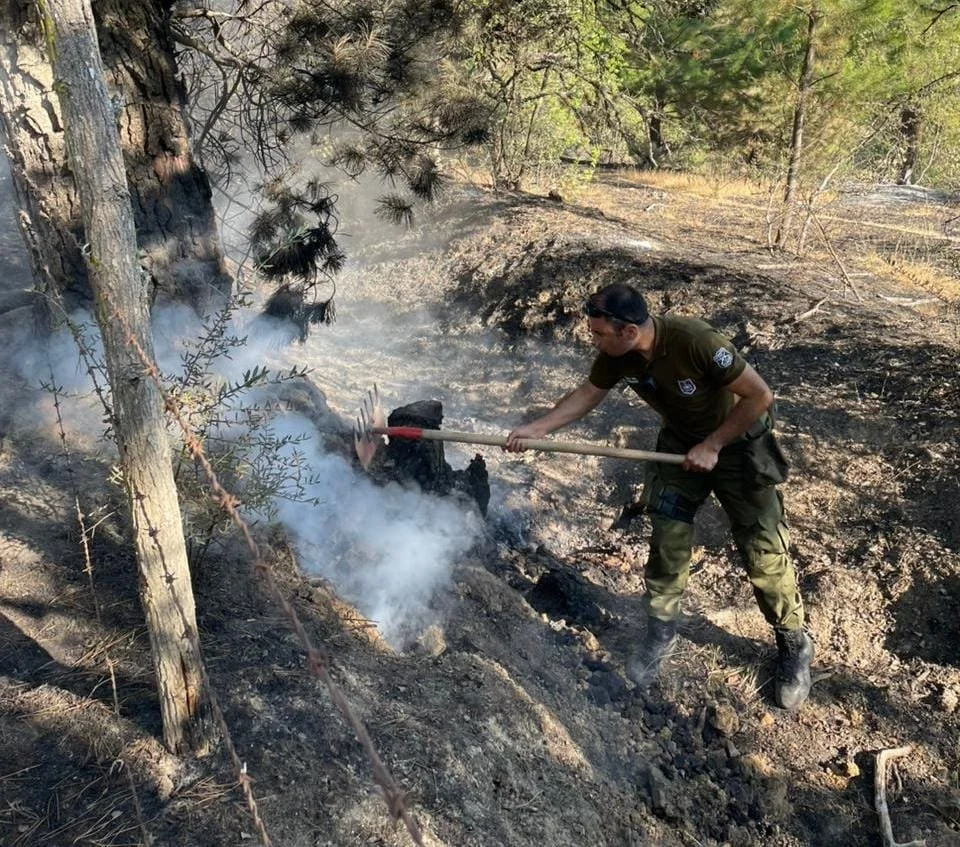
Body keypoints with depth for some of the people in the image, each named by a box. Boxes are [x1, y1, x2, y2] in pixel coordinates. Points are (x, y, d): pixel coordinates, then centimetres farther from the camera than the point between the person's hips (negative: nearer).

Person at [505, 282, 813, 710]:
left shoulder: (695, 341, -36)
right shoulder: (617, 353, -18)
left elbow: (760, 395, -27)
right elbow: (588, 393, 0)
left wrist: (713, 445, -23)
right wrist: (536, 429, -7)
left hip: (737, 440, -5)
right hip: (680, 441, 5)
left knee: (763, 551, -2)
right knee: (667, 539, 1)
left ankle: (794, 645, 19)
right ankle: (660, 628, 22)